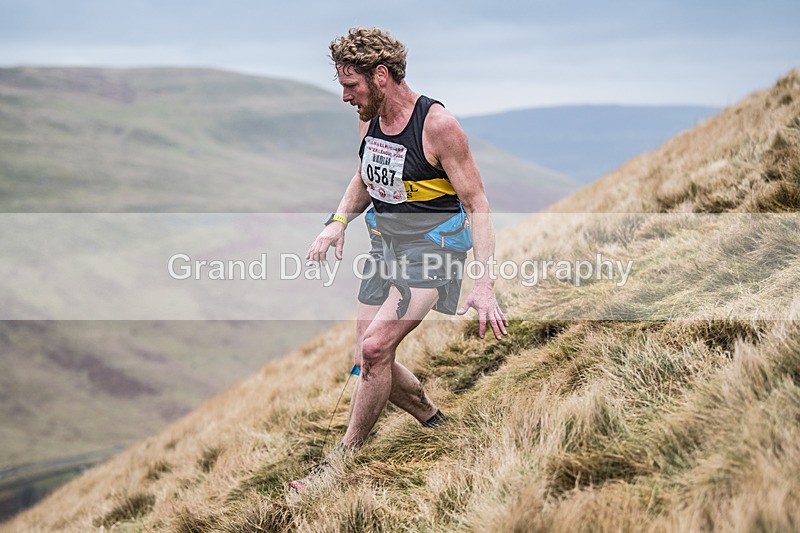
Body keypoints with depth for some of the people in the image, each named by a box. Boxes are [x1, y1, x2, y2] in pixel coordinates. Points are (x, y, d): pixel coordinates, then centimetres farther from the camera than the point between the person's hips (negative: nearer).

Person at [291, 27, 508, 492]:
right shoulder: (369, 120, 2)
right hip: (386, 245, 8)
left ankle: (344, 460, -7)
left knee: (375, 348, -21)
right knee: (373, 361, 6)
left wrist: (485, 284, -24)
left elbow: (477, 205, -16)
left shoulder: (437, 125, -19)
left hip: (433, 246, -8)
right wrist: (339, 221, 1)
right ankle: (436, 424, 29)